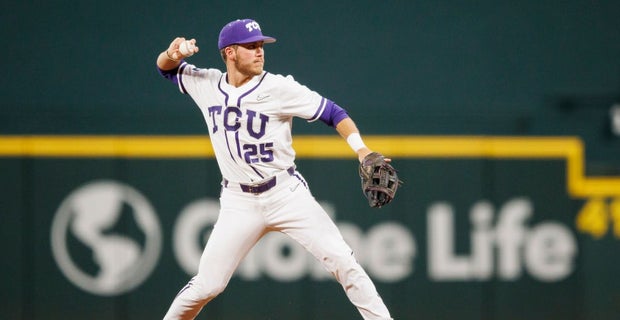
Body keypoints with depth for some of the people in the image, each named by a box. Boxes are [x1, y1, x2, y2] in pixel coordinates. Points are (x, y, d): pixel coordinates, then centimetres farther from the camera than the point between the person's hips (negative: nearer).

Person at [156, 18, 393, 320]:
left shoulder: (279, 88, -9)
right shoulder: (207, 85, 1)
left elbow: (332, 113, -8)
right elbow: (166, 67, 17)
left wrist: (364, 154, -22)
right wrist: (174, 53, -9)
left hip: (287, 194, -2)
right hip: (239, 202, 2)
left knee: (342, 262, -12)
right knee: (207, 284, -4)